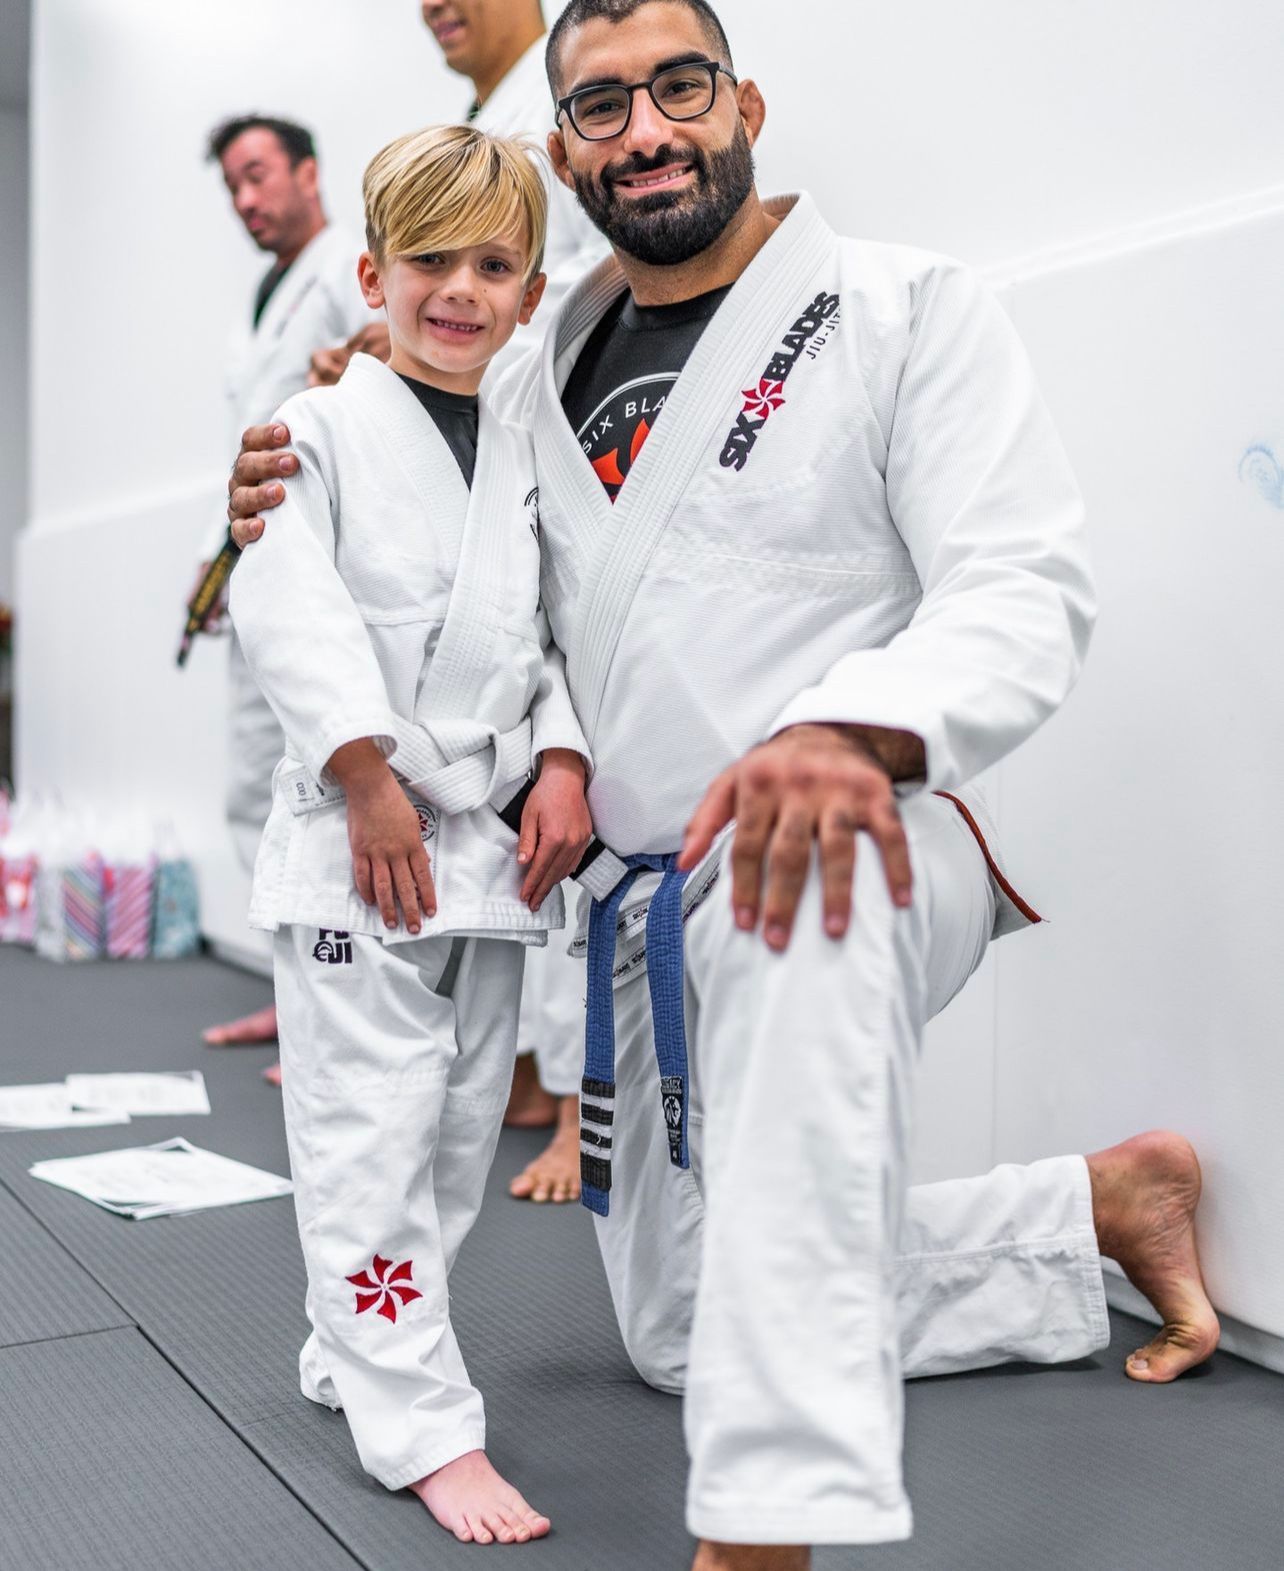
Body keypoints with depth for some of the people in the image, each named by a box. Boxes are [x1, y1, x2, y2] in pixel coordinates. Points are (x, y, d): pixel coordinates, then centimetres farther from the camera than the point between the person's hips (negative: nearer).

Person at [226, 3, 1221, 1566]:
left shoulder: (906, 308, -7)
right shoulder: (544, 382, 10)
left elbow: (1026, 588, -17)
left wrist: (857, 733, -38)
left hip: (839, 851, -7)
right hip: (630, 904, 7)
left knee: (796, 930, -45)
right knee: (681, 1330, 16)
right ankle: (1100, 1207, 28)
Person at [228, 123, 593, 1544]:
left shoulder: (529, 463, 10)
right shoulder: (321, 429, -6)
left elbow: (555, 629, 12)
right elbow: (288, 610, -13)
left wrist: (565, 762, -3)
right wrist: (372, 783, -17)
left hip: (491, 839, 6)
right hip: (350, 836, -6)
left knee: (458, 1134, 14)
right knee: (369, 1138, -4)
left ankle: (353, 1356, 32)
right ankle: (424, 1426, 6)